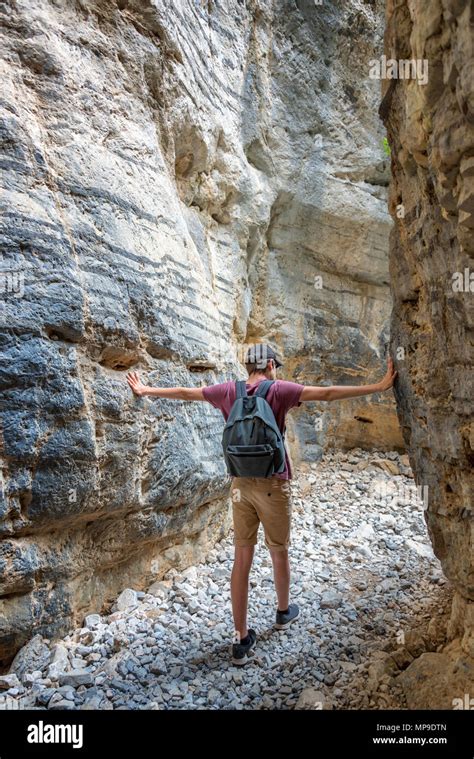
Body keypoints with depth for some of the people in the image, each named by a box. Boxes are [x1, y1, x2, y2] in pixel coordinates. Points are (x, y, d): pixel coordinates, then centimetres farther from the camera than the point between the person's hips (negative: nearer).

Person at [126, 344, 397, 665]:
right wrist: (379, 387, -14)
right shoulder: (278, 389, -10)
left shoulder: (228, 391, 2)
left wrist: (145, 390, 26)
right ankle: (284, 611, 42)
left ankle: (242, 639, 15)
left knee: (242, 559, 8)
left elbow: (183, 392, 12)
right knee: (279, 552, 19)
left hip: (241, 485, 3)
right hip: (273, 485, -3)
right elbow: (328, 393, -17)